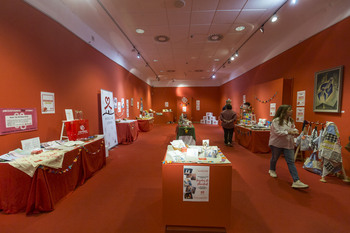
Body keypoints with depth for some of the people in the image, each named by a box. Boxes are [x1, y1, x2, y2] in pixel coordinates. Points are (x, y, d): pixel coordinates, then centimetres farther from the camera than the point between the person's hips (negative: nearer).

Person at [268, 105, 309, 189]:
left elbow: (293, 128, 14)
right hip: (277, 143, -5)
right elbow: (277, 132, -23)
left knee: (291, 162, -4)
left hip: (288, 144, 5)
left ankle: (296, 181, -7)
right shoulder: (276, 120, -16)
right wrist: (288, 132, -30)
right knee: (274, 158, 16)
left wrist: (295, 131, -9)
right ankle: (272, 170, 44)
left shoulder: (291, 120, 7)